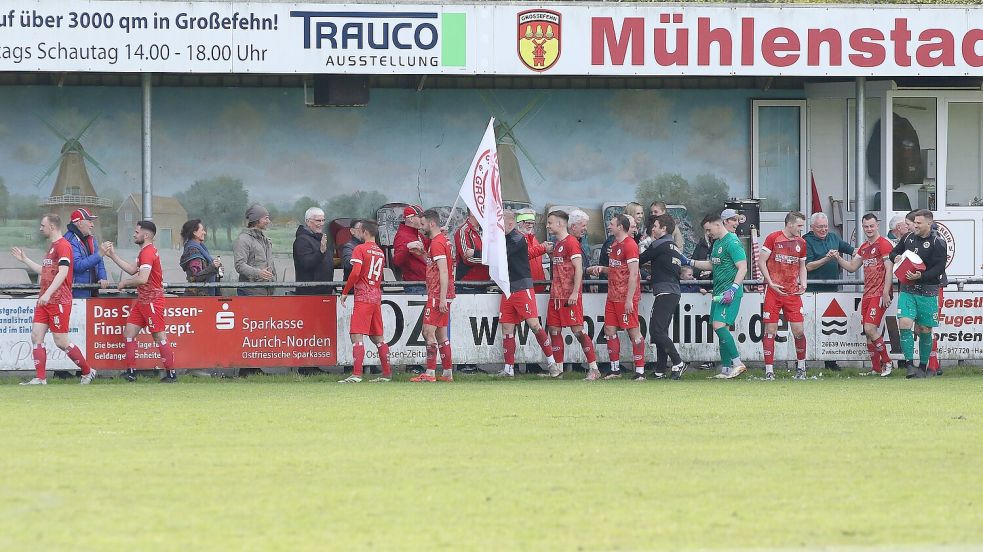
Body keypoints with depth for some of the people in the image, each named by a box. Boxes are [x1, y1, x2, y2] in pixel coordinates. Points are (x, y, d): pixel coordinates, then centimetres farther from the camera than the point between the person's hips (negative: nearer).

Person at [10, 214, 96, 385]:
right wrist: (25, 260, 33)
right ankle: (40, 379, -1)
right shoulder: (52, 246, 20)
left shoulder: (63, 246, -11)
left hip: (59, 301, -10)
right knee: (36, 336, -1)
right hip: (45, 301, 10)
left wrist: (48, 293, -31)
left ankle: (88, 372, 8)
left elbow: (62, 272, -22)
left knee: (61, 342, -6)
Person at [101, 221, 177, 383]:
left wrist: (125, 283, -9)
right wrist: (112, 255, 21)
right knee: (129, 333, 8)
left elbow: (142, 279, -26)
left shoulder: (148, 252, -17)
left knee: (159, 336, -6)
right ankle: (131, 372, 10)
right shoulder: (145, 251, 16)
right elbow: (132, 270, 21)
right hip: (142, 299, 11)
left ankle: (171, 374, -1)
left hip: (152, 301, -11)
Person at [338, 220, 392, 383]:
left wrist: (345, 292, -10)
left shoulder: (360, 249, -7)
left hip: (363, 297, -7)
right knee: (378, 337, 14)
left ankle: (356, 374, -21)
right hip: (377, 297, 7)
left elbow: (356, 272, -17)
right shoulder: (380, 252, 15)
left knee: (356, 336, -11)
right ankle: (387, 373, 13)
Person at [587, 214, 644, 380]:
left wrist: (629, 299, -21)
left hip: (626, 297, -10)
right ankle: (615, 369, 17)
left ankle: (640, 371, -5)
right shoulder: (615, 245, 16)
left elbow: (633, 274, -18)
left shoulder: (630, 245, -14)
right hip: (613, 296, 10)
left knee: (633, 332, -6)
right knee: (609, 331, 9)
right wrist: (602, 269, 7)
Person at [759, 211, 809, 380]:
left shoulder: (801, 243, 11)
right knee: (770, 330, -3)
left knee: (798, 330, -2)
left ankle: (801, 367, 14)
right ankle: (769, 370, 1)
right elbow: (761, 261, -3)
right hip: (774, 290, -4)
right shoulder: (773, 238, -4)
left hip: (793, 291, 4)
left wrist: (803, 284, 4)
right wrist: (771, 283, -12)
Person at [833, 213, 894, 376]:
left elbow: (889, 269, -13)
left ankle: (887, 362, -5)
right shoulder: (864, 248, 19)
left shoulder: (884, 244, -7)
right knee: (868, 332, 6)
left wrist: (885, 293, -19)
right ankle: (876, 368, 10)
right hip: (867, 294, 9)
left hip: (879, 294, -9)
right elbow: (852, 267, 22)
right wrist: (838, 258, 5)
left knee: (870, 329, -16)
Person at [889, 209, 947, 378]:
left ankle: (923, 367, 18)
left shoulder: (937, 243, -7)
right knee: (905, 324, -14)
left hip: (927, 292, -3)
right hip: (907, 290, 3)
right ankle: (909, 365, -11)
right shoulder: (908, 238, 8)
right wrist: (896, 258, -1)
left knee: (924, 330, 5)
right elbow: (895, 252, 23)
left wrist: (921, 276, -26)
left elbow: (939, 269, -13)